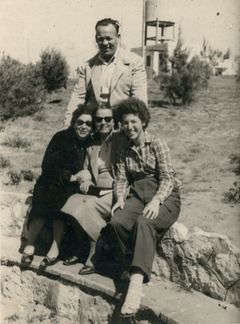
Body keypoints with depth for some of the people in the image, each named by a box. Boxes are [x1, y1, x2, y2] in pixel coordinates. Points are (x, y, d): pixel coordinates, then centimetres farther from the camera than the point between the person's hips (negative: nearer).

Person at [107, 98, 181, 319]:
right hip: (137, 195, 5)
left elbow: (167, 178, -7)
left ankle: (136, 284, -45)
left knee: (144, 222, -37)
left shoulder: (157, 144, 1)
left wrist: (156, 201, -23)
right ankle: (138, 265, -14)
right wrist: (120, 198, -10)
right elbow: (121, 179, 11)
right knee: (116, 221, -28)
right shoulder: (125, 151, 17)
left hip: (164, 196, -4)